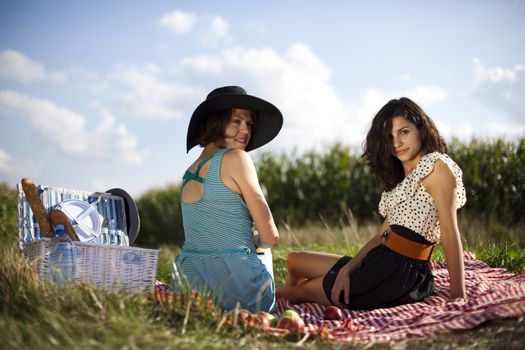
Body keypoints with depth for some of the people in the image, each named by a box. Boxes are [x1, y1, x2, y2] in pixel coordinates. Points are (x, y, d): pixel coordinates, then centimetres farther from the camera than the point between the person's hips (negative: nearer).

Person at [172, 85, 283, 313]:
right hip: (233, 278, -7)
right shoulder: (236, 158, -8)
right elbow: (270, 237, -6)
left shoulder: (189, 173, 15)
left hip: (189, 281, 7)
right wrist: (256, 237, 13)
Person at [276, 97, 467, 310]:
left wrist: (458, 297, -21)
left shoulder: (436, 165, -9)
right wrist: (348, 268, -4)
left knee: (301, 289, 8)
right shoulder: (401, 178, 19)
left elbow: (450, 232, -16)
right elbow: (382, 235, 11)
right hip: (380, 263, 9)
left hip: (402, 274, -9)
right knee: (295, 260, 15)